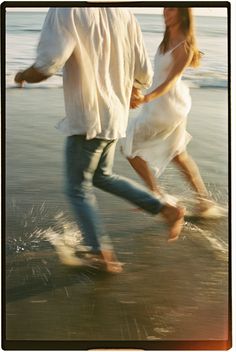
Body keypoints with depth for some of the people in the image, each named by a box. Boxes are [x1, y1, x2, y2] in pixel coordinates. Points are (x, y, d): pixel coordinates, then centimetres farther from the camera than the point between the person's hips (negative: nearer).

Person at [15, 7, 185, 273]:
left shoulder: (65, 11, -15)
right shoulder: (125, 16, 2)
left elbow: (46, 67, -25)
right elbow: (144, 76, 4)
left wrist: (22, 76, -3)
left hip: (87, 120, -6)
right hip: (115, 116, 7)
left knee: (79, 189, 11)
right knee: (102, 177, 25)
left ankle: (100, 253, 15)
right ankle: (167, 210, 18)